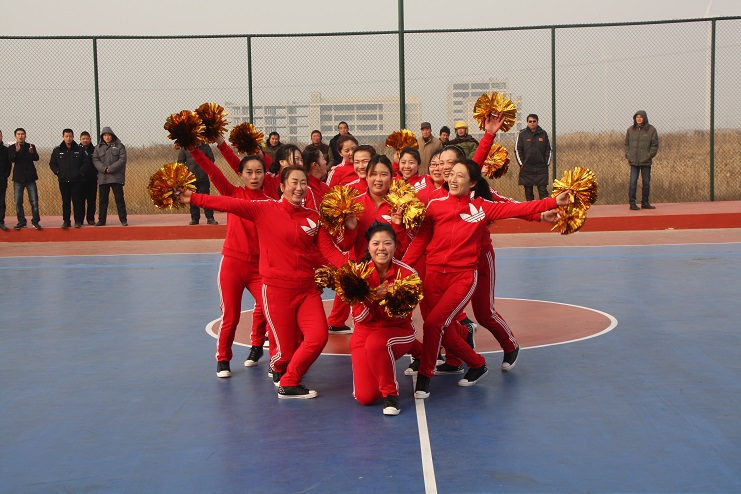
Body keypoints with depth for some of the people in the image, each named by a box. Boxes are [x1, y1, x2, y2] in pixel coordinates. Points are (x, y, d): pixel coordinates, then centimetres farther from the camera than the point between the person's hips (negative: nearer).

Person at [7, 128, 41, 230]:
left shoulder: (31, 147, 5)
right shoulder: (12, 148, 5)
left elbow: (36, 158, -11)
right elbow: (11, 160, -13)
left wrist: (32, 152, -34)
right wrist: (16, 151, -32)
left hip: (30, 178, -1)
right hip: (18, 178, 1)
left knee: (34, 201, -4)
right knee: (18, 202, 2)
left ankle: (35, 221, 3)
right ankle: (21, 221, 11)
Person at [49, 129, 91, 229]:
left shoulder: (80, 149, 1)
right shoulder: (57, 150, 7)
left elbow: (87, 162, 1)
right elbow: (52, 163, 15)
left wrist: (81, 172, -7)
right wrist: (57, 172, 2)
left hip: (77, 180, -2)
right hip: (63, 180, 2)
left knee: (77, 201, -2)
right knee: (65, 202, 5)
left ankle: (78, 221, 4)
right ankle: (66, 221, 9)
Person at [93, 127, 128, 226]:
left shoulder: (119, 146, 2)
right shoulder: (98, 147, 10)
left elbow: (122, 160, -7)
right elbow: (95, 160, 1)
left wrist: (110, 169, -15)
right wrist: (104, 169, -15)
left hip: (116, 177, -3)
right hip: (103, 178, 3)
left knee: (119, 199, -2)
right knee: (103, 200, 7)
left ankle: (123, 220, 2)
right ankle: (101, 220, 14)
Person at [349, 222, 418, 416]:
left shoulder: (407, 273, -14)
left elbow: (403, 317, -12)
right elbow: (359, 318, -12)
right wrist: (372, 298, -31)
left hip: (398, 331, -2)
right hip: (365, 332, 2)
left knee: (376, 343, -39)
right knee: (365, 397, -12)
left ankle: (391, 394, -16)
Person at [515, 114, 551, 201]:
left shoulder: (543, 134, 6)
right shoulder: (522, 134, 2)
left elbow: (548, 150, 11)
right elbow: (517, 150, 2)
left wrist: (547, 163, 3)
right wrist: (521, 164, -4)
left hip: (541, 168, 0)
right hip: (526, 168, 0)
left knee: (543, 190, -2)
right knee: (528, 191, 5)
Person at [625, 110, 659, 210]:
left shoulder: (651, 130, -1)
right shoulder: (630, 130, 6)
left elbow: (655, 145, 0)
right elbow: (626, 144, 13)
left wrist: (649, 156, -9)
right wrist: (627, 156, 2)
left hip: (646, 162, 0)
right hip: (633, 162, 0)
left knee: (646, 183, 8)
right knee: (633, 183, -6)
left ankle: (645, 203, 18)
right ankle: (632, 203, -1)